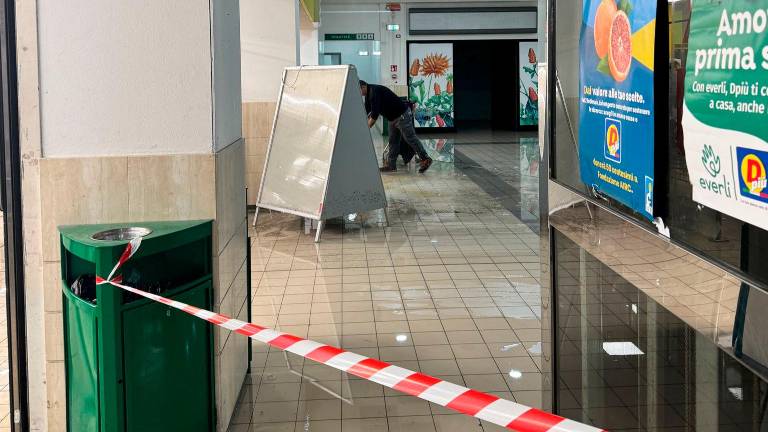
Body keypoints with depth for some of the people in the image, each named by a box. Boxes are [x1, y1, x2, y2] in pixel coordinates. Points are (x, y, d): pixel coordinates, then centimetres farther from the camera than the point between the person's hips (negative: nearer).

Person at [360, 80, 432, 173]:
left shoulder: (375, 92, -23)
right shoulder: (369, 94, 9)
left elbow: (375, 114, -27)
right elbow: (366, 110, 18)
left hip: (402, 115, -11)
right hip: (393, 118, 11)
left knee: (410, 138, -7)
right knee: (393, 141, 9)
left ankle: (425, 159, -2)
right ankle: (391, 165, 12)